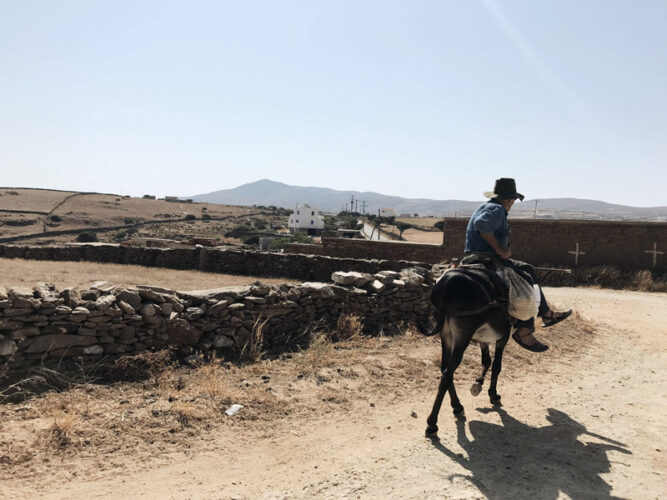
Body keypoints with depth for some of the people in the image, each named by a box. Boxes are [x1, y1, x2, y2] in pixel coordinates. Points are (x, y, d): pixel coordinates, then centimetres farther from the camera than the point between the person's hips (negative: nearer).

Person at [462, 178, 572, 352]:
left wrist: (502, 250, 10)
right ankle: (524, 332, -10)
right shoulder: (496, 209, -13)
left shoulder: (487, 207, 19)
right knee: (526, 282, -12)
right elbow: (481, 224, -34)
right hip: (485, 261, -11)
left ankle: (546, 314, 23)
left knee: (528, 269, 19)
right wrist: (499, 248, -25)